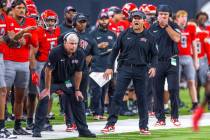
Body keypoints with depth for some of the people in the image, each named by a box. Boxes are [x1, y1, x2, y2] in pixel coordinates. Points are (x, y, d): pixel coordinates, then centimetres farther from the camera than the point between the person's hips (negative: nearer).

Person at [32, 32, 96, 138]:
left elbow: (78, 73, -4)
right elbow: (48, 71, -23)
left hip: (67, 80, 5)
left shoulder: (80, 55, -17)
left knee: (78, 100, 1)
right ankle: (37, 129, -15)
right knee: (44, 99, -22)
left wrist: (77, 90, 0)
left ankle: (83, 130, 10)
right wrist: (47, 89, -19)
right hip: (50, 79, -5)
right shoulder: (56, 52, -31)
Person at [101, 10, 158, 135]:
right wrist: (110, 67, 3)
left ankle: (144, 126, 12)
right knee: (117, 95, -5)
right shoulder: (125, 34, 4)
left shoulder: (148, 37, 2)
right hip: (124, 68, 0)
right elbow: (115, 50, 7)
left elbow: (154, 54, 8)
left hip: (141, 70, 0)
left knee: (142, 98, 4)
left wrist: (153, 66, -8)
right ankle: (111, 124, -2)